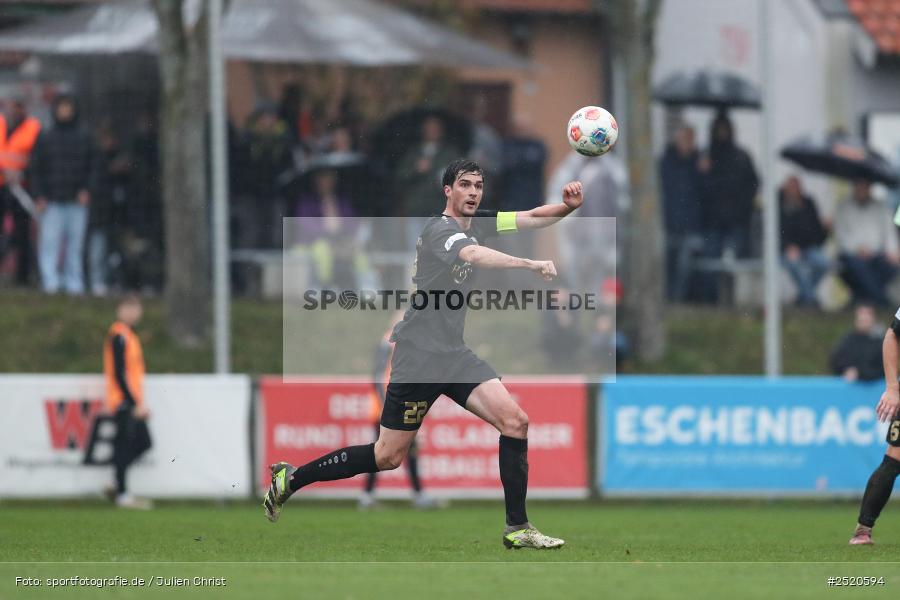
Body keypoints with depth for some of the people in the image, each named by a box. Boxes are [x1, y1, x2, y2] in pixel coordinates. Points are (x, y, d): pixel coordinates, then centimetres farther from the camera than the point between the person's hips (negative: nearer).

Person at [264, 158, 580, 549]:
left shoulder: (478, 223, 10)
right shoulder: (440, 229, -16)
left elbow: (532, 218, 10)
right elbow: (473, 255, -36)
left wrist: (568, 206, -11)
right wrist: (530, 265, -45)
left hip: (454, 355, 8)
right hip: (419, 354, -8)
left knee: (515, 422, -9)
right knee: (389, 456, -1)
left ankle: (517, 529, -5)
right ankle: (292, 478, 15)